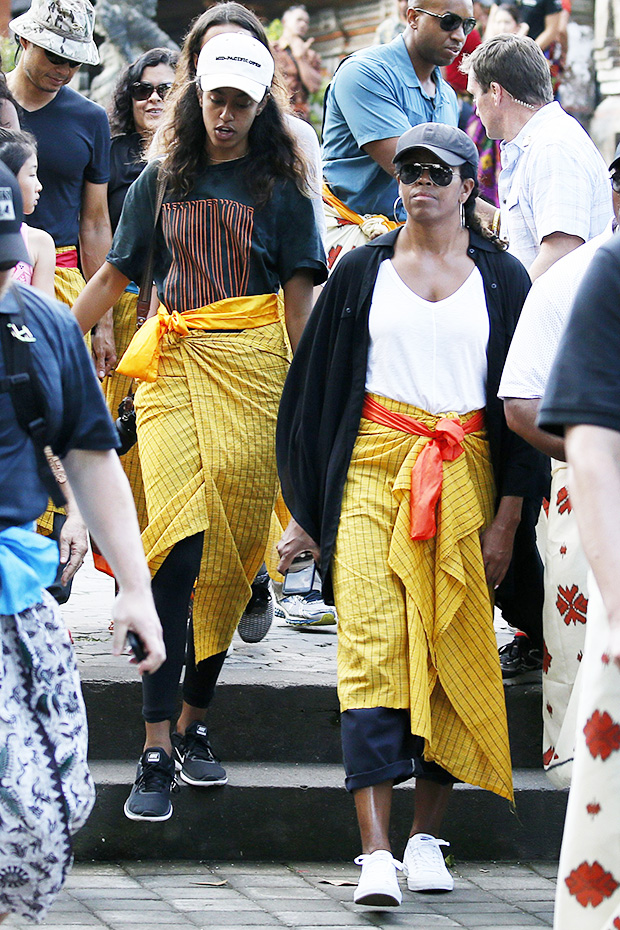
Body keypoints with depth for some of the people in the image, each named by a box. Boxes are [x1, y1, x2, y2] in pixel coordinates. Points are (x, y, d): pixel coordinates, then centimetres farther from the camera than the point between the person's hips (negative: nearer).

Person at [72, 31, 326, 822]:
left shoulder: (279, 186, 9)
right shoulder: (161, 182, 13)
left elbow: (300, 292, 7)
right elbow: (115, 275, 16)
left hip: (251, 370, 0)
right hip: (174, 368, 0)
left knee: (227, 554, -1)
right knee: (179, 549, -13)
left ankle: (194, 722, 14)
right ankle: (156, 752, -16)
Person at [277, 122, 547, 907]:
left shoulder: (502, 281, 8)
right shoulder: (363, 272, 9)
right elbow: (315, 390, 11)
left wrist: (506, 518, -2)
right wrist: (306, 509, 6)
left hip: (465, 478, 1)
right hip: (374, 468, -1)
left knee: (452, 651, 0)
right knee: (373, 646, -13)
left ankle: (426, 838, 11)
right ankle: (376, 853, -20)